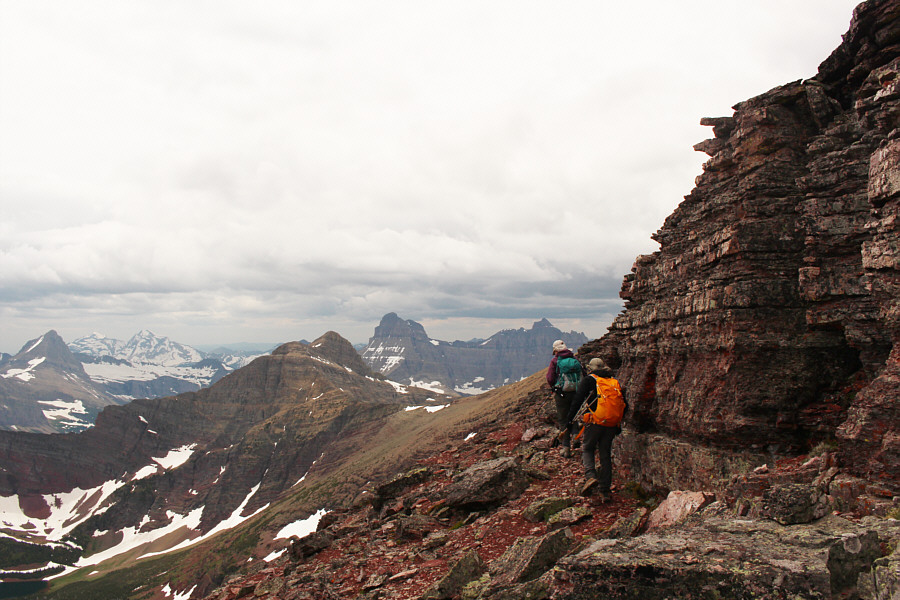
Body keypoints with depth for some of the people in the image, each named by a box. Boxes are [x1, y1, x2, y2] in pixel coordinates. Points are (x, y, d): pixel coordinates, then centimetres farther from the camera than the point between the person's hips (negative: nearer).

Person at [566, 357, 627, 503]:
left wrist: (570, 419, 2)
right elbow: (625, 406, 17)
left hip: (595, 422, -4)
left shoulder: (589, 380, 3)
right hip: (612, 425, 4)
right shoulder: (615, 382, 17)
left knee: (587, 449, 13)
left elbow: (578, 400, -4)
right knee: (605, 455, 11)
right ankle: (605, 490, 10)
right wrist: (618, 422, 27)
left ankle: (590, 476, -12)